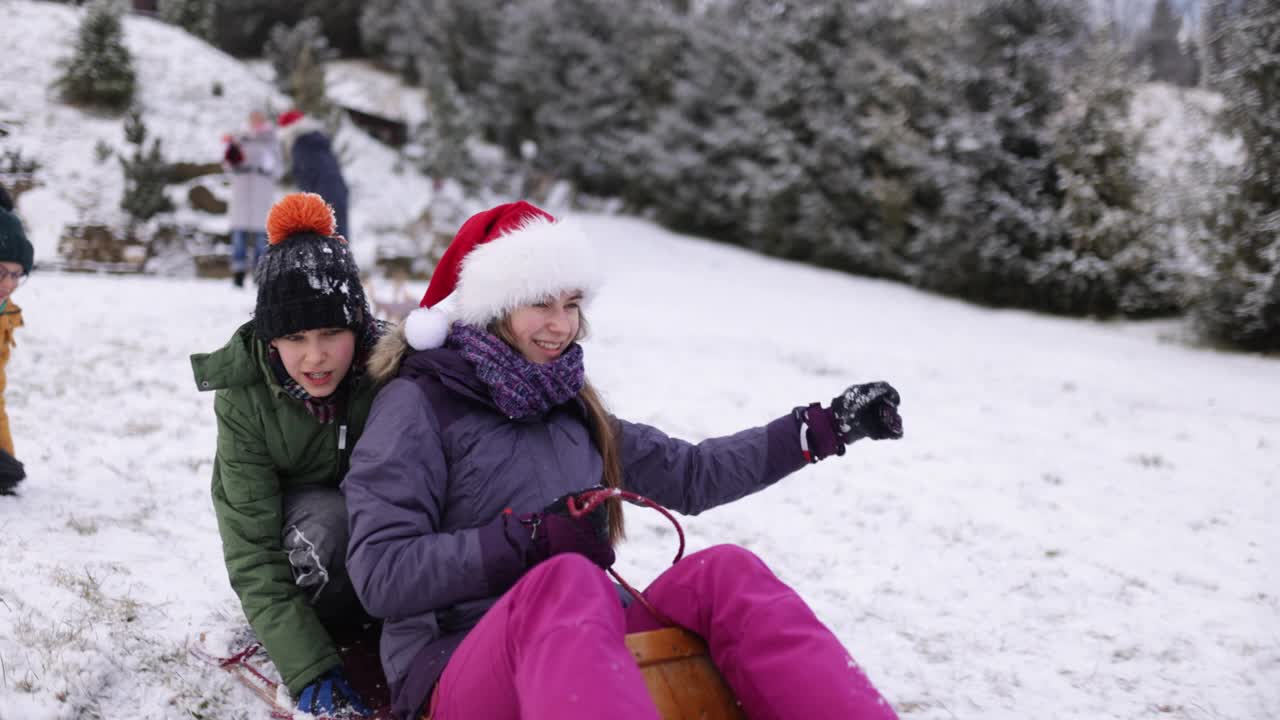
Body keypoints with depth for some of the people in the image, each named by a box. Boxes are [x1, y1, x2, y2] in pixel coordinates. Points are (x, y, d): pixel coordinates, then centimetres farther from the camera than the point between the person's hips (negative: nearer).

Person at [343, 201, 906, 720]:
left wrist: (823, 429, 19)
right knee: (564, 581, -39)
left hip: (590, 660, 6)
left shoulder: (568, 407, 21)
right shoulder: (417, 405, 1)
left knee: (724, 572, -23)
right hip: (460, 670, -6)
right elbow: (381, 575, -9)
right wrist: (529, 540, -18)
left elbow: (690, 475, 24)